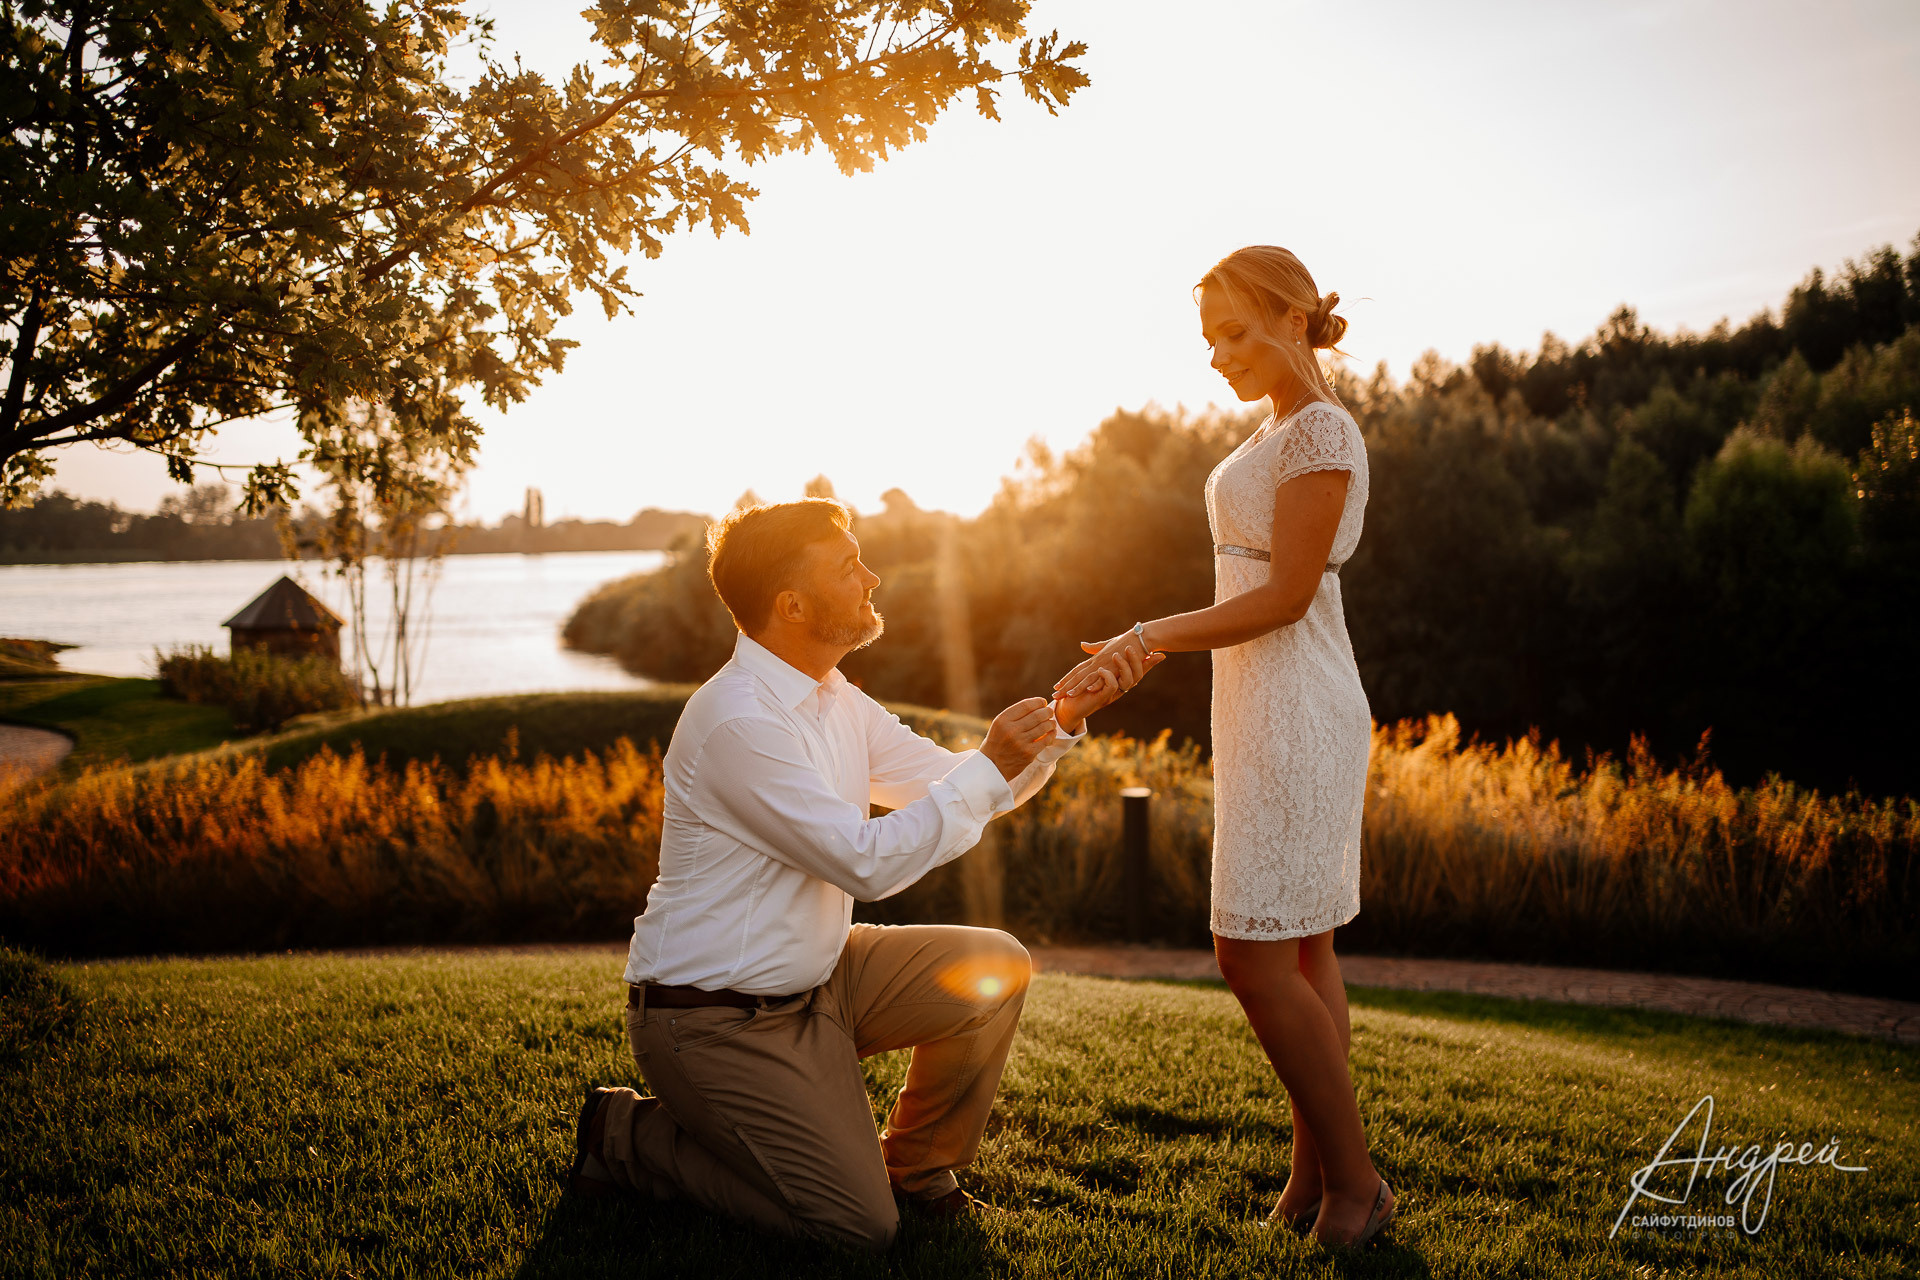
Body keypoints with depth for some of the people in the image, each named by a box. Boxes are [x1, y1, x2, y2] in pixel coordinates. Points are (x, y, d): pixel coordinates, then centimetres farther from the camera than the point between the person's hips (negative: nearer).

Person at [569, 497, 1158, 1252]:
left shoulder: (835, 700, 6)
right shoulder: (739, 722, -25)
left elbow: (953, 786, 9)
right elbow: (869, 862, -27)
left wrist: (1061, 721, -5)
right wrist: (991, 765, -25)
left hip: (811, 982, 9)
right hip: (715, 1018, -9)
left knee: (994, 971, -3)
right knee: (861, 1228, -9)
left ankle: (917, 1170, 17)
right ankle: (631, 1137, 7)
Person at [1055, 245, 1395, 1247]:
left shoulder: (1322, 431, -13)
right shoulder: (1279, 433, 16)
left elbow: (1286, 596, -18)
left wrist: (1150, 637, -19)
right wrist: (1147, 643, 12)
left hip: (1297, 720, -10)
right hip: (1269, 713, 10)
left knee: (1254, 958, -7)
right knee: (1300, 951, 11)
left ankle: (1354, 1178, 5)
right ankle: (1314, 1172, 18)